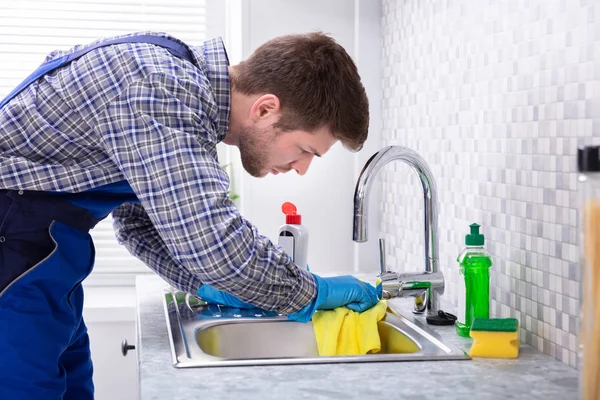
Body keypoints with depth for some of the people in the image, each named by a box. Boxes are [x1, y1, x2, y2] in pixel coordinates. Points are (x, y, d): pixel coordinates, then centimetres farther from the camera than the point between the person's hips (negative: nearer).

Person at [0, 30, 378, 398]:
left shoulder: (185, 80, 4)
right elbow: (217, 243, -32)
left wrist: (208, 283, 1)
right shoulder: (162, 90, -26)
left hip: (40, 243, 10)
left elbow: (140, 219, 13)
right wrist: (315, 292, -16)